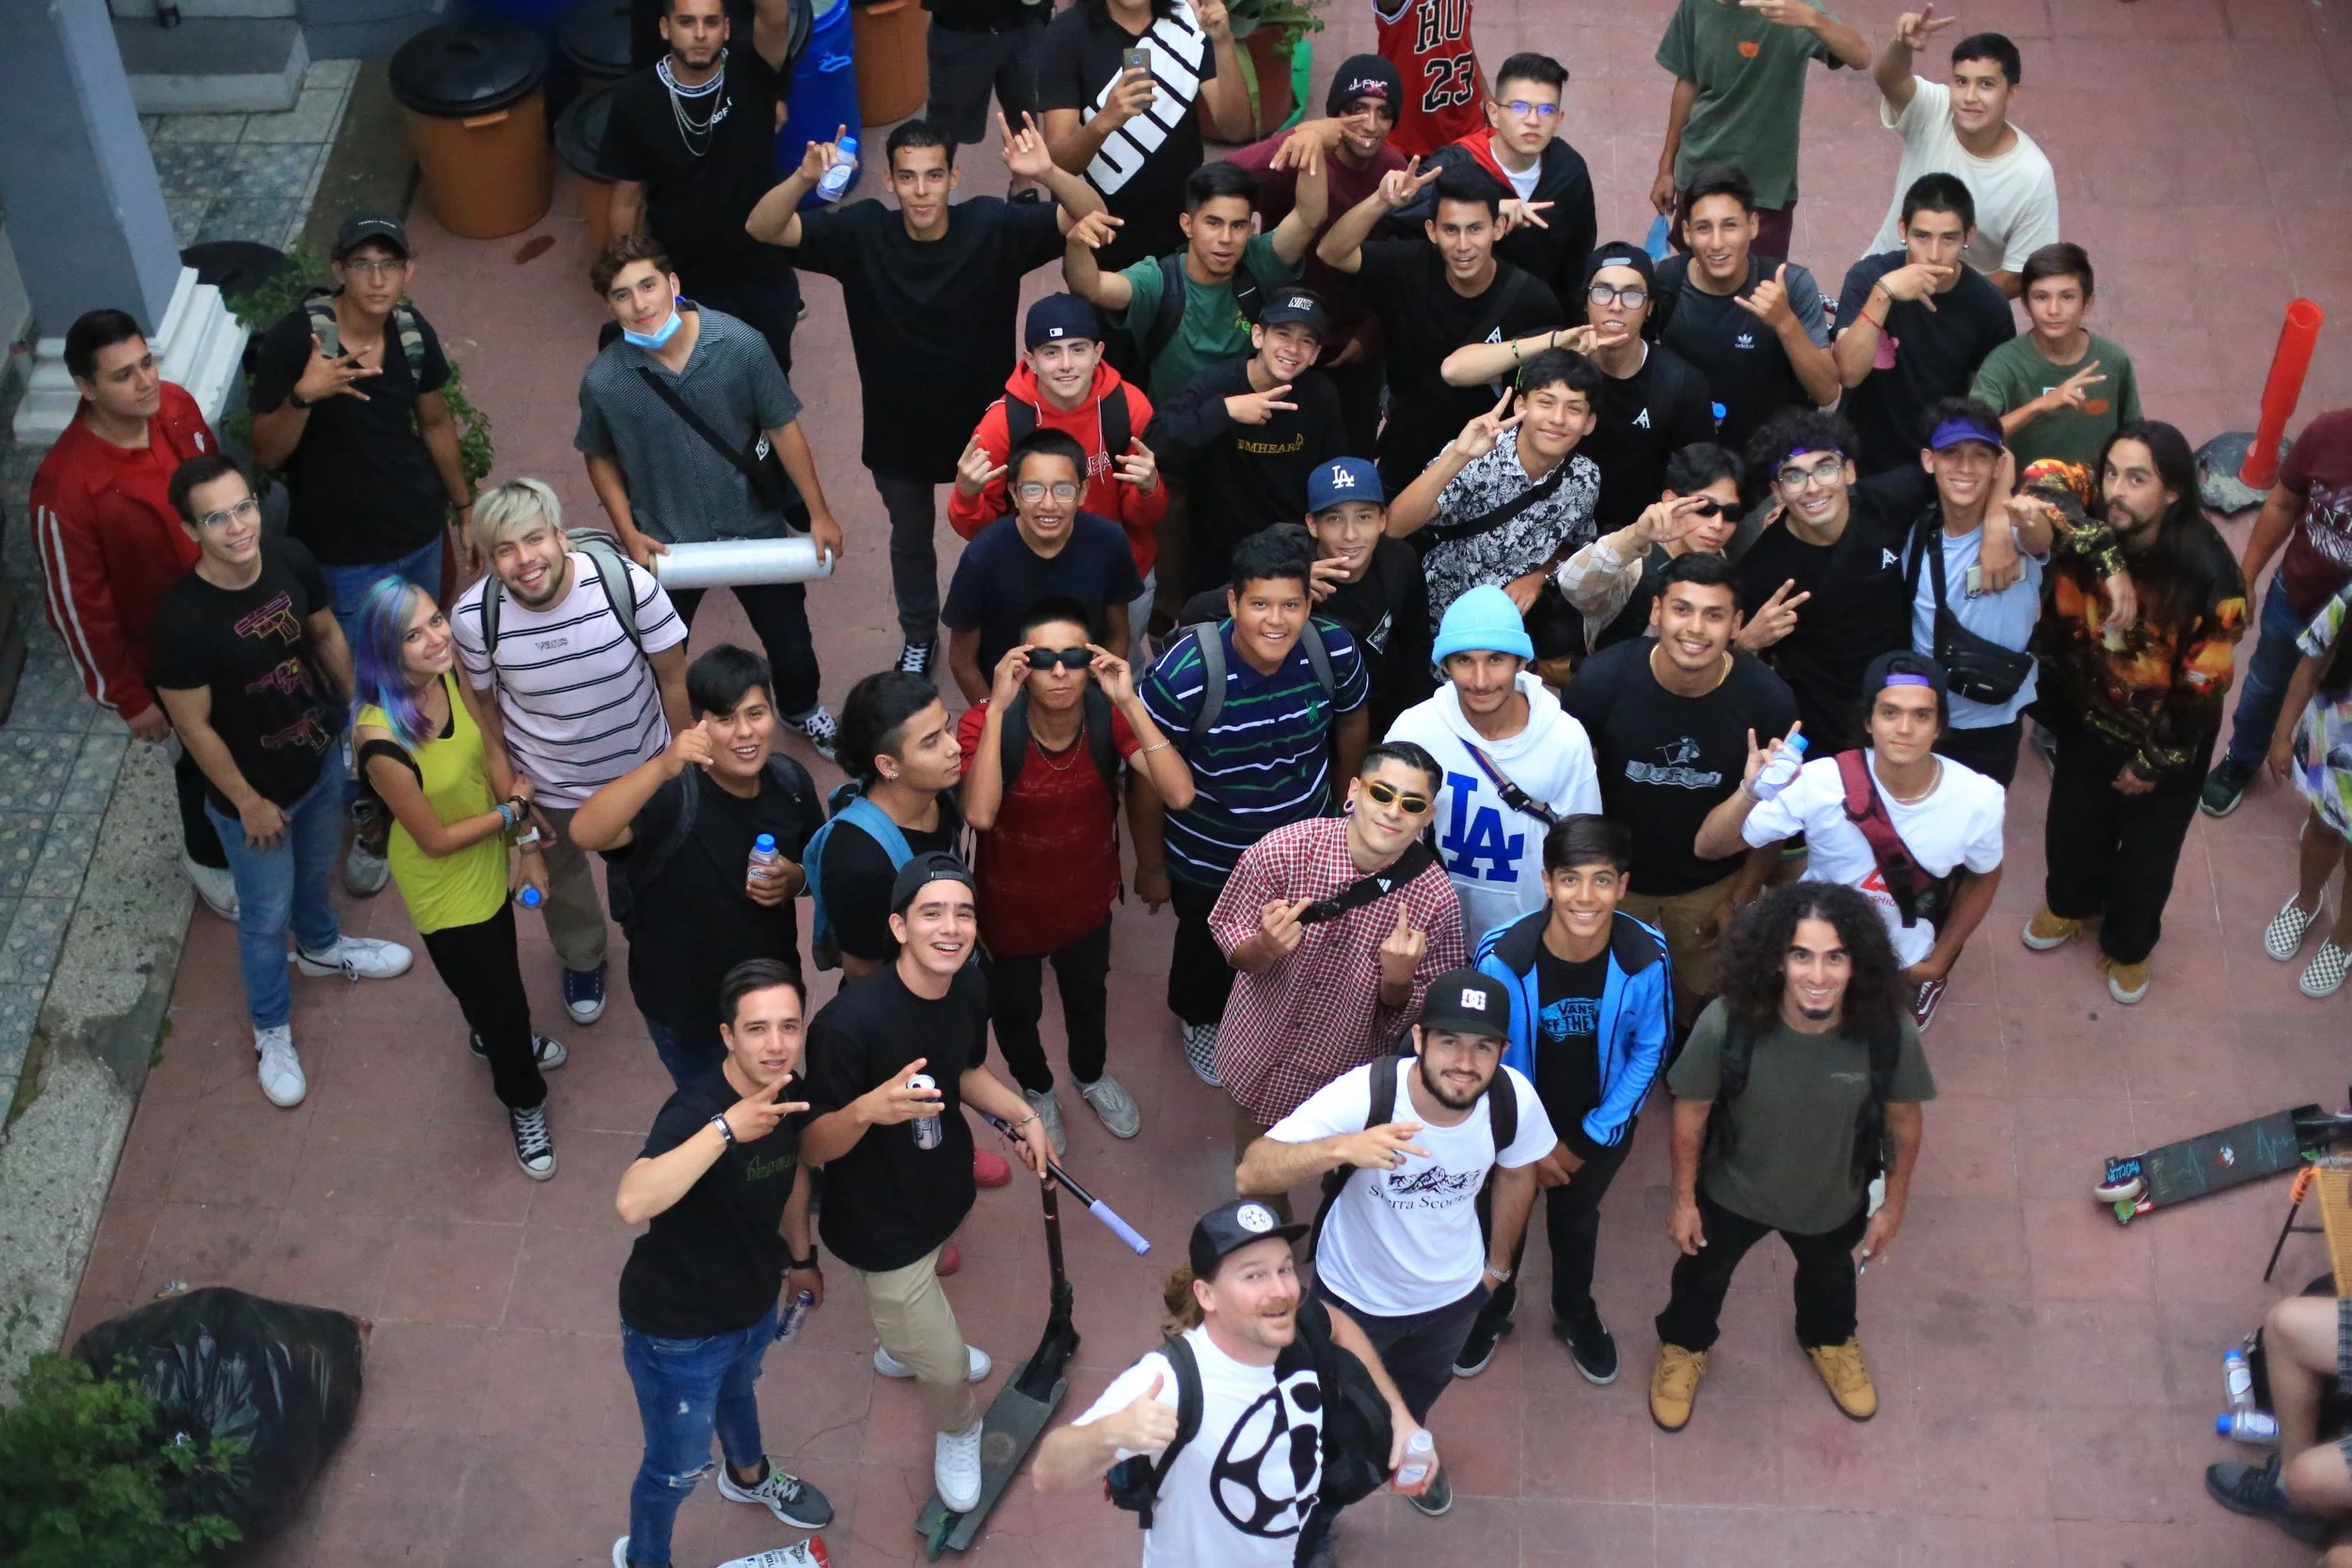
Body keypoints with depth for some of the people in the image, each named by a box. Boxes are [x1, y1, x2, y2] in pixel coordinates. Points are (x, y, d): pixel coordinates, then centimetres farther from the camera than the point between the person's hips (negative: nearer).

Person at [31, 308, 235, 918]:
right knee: (200, 758, 19)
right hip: (162, 654, -5)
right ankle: (209, 858, 49)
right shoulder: (66, 485, -35)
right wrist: (128, 697, -13)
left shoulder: (176, 405, -17)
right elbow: (79, 606, -23)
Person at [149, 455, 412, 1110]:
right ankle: (272, 1030, 42)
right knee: (266, 916, 17)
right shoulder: (182, 619, -34)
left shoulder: (291, 560, -19)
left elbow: (328, 636, 1)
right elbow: (194, 726, -22)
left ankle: (320, 946, 64)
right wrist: (248, 802, -13)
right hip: (252, 790, -5)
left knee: (316, 870, 33)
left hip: (321, 758, 5)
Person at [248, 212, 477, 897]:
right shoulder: (293, 339, -23)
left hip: (418, 533, 5)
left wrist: (464, 508, 14)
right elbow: (266, 454, -20)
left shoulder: (413, 331, -8)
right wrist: (304, 395, -38)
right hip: (339, 552, -5)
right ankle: (369, 820, 25)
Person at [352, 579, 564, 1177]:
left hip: (488, 857, 6)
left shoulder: (452, 675, -21)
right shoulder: (382, 739, -38)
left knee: (496, 967, 33)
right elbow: (437, 839, -26)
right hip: (443, 884, -5)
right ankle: (524, 1103, 45)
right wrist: (516, 811, -15)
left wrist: (526, 846, -8)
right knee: (497, 998, 16)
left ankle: (497, 1034, 66)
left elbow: (495, 756, -6)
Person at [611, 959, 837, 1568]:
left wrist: (801, 1255, 20)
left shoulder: (792, 1092, -15)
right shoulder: (693, 1109, -37)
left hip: (753, 1300, 7)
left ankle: (748, 1475, 68)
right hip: (676, 1326, -7)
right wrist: (727, 1128, -63)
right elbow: (632, 1203, -56)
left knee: (737, 1389, 37)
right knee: (677, 1468, 16)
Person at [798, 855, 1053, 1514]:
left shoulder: (969, 988, -15)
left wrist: (1022, 1115, -8)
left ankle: (899, 1346, 71)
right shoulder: (849, 1022, -38)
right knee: (946, 1367, 8)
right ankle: (956, 1432, 43)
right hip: (882, 1219, -6)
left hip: (944, 1186, 6)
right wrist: (867, 1110, -48)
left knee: (920, 1292, 36)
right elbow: (811, 1147, -29)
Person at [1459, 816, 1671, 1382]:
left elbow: (1648, 1052, -13)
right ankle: (1491, 1309, 55)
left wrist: (1588, 1139, -9)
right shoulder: (1502, 957, -34)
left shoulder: (1647, 959, -30)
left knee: (1576, 1219, 29)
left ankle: (1576, 1314, 57)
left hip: (1600, 1126, 1)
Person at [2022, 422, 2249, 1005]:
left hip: (2167, 738, -3)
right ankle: (2071, 905, 58)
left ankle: (2129, 945, 49)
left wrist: (2156, 761, -12)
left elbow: (2204, 684, -22)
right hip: (2089, 721, 3)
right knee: (2073, 826, 26)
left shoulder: (2208, 572, -31)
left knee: (2146, 852, 19)